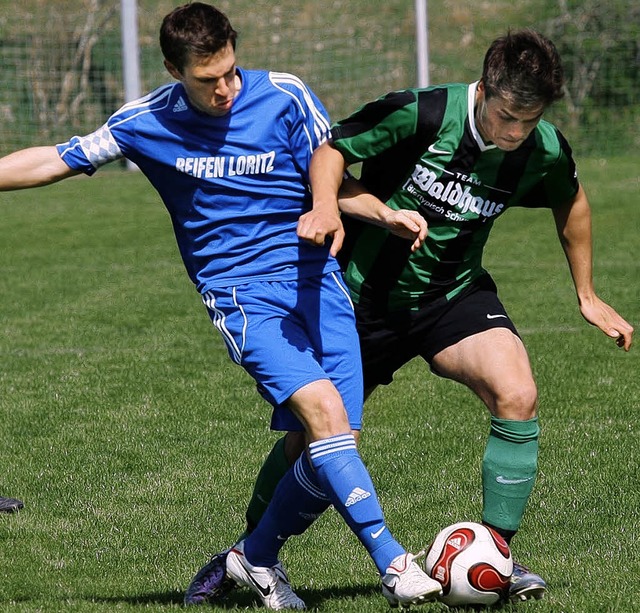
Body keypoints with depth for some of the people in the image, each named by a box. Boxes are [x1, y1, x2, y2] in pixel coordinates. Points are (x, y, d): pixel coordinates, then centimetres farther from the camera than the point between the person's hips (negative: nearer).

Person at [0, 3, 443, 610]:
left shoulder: (284, 96, 0)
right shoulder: (146, 122, 1)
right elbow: (51, 162, 10)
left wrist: (385, 214, -12)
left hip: (315, 278, 2)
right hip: (241, 294, -2)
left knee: (328, 448, -7)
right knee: (322, 408, -25)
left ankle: (256, 556, 17)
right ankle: (391, 561, -25)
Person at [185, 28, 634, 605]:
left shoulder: (544, 152, -14)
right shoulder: (421, 114, -26)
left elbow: (571, 202, 10)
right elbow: (331, 150, -13)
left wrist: (587, 296, 16)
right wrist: (327, 206, -33)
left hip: (454, 295, 2)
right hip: (367, 293, -2)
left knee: (517, 395, -23)